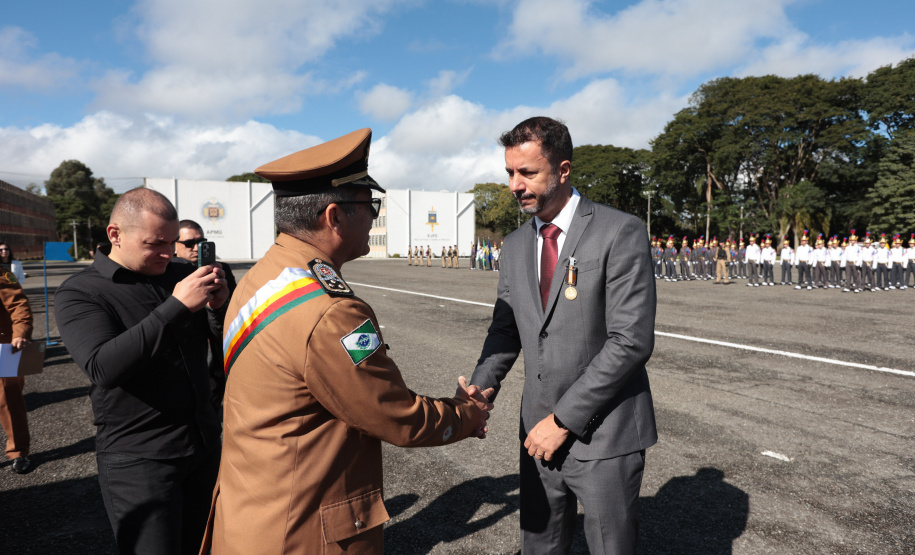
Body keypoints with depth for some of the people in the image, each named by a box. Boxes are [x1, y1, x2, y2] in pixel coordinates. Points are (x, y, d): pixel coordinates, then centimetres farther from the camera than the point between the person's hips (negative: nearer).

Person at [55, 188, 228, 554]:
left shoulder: (181, 274, 4)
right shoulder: (78, 293, -7)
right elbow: (103, 367, -24)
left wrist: (219, 306, -15)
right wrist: (177, 307, -29)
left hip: (204, 443, 5)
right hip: (138, 458, -4)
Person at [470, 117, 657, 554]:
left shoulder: (620, 233, -13)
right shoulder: (515, 246, 7)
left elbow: (631, 341, -18)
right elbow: (505, 330, 10)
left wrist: (563, 420, -17)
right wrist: (479, 392, -8)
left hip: (603, 437, -5)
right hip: (540, 433, 6)